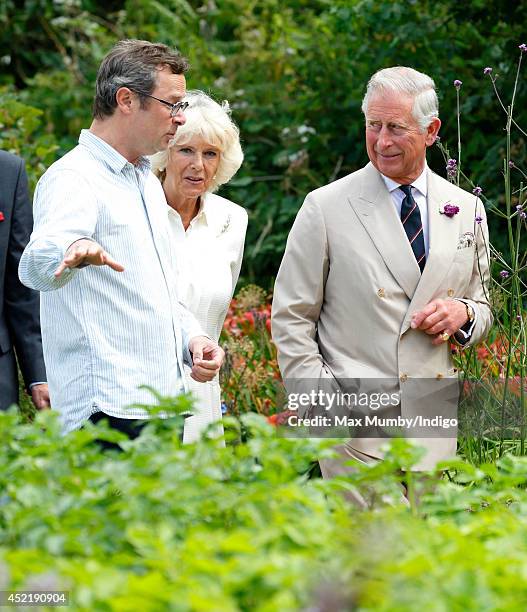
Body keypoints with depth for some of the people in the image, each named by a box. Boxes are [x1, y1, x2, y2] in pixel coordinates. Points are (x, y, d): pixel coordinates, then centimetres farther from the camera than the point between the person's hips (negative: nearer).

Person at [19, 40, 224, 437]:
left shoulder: (146, 180, 20)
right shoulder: (74, 178, -10)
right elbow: (36, 266, -30)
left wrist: (192, 337, 9)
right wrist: (74, 251, -53)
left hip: (163, 401, 9)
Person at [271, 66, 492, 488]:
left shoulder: (467, 211, 11)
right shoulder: (325, 208, -1)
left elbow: (483, 312, 21)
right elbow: (291, 317, 0)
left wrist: (463, 313, -4)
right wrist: (324, 408, -9)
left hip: (433, 422, 4)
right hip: (356, 422, -4)